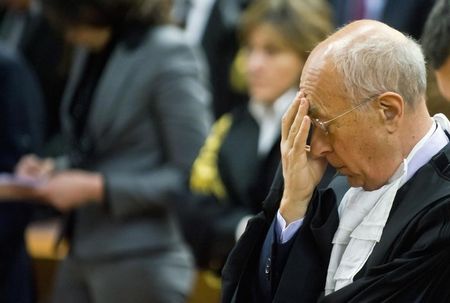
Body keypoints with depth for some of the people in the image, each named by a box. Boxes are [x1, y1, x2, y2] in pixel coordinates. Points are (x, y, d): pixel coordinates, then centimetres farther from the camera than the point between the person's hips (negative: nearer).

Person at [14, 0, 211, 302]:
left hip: (142, 263, -7)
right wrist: (55, 170, 2)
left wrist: (98, 188, -17)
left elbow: (191, 177, -14)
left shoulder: (169, 55, -14)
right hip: (82, 256, 8)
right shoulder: (91, 52, 8)